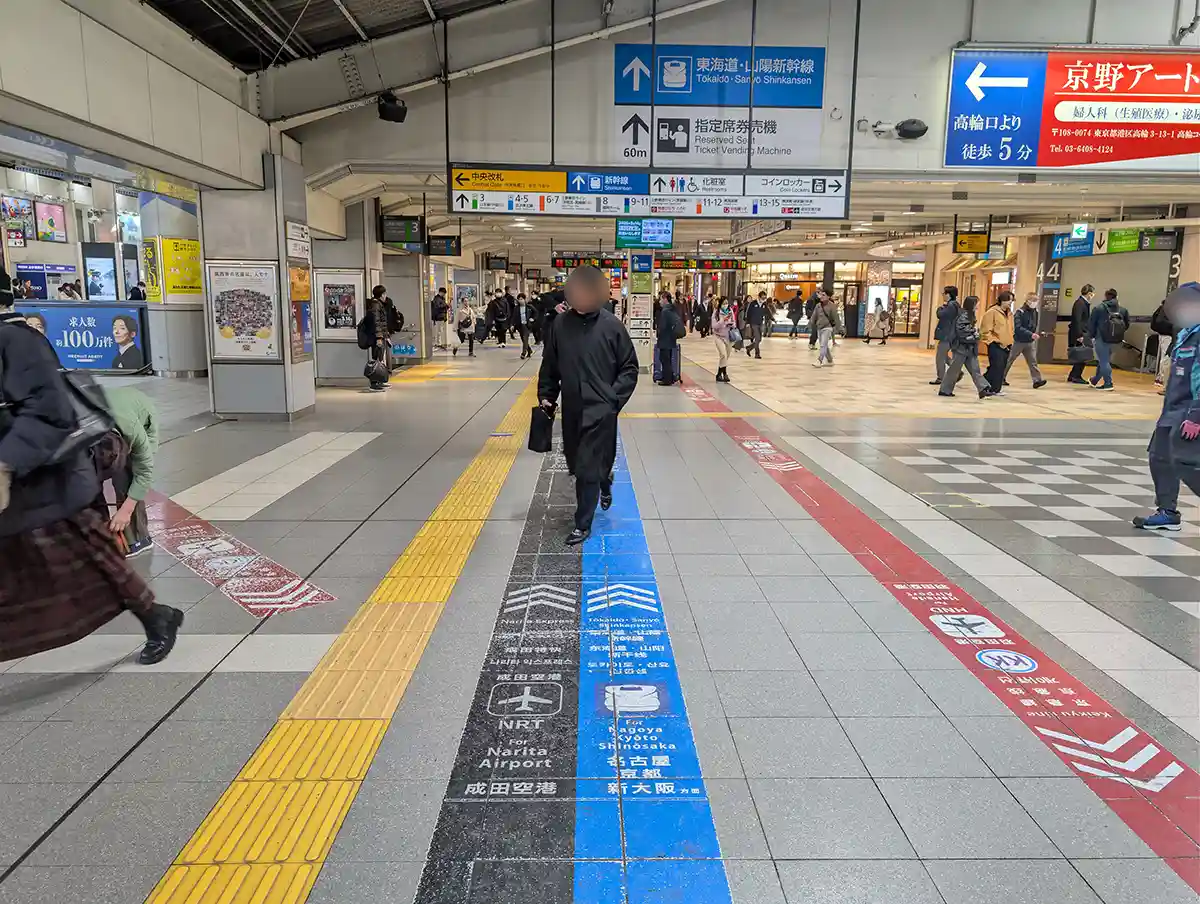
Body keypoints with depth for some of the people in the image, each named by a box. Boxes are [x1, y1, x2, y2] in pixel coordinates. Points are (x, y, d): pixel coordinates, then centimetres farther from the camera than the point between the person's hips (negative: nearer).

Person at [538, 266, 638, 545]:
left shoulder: (612, 326, -7)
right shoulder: (560, 324, 0)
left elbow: (629, 368, -1)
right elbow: (549, 365, 10)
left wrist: (614, 398, -8)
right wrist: (546, 396, 6)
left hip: (601, 410, -4)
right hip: (571, 408, 4)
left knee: (588, 468, -4)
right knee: (576, 464, 17)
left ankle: (583, 525, 11)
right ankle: (605, 483, 49)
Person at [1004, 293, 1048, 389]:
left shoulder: (1035, 311, 5)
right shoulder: (1020, 312, -16)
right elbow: (1018, 328, -24)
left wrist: (1035, 334, 5)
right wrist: (1031, 334, -31)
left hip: (1030, 341, 5)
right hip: (1019, 341, -5)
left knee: (1033, 361, -2)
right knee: (1009, 360, 8)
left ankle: (1037, 380, -6)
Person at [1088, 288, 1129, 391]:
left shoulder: (1098, 308, -6)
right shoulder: (1123, 310, 4)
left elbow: (1091, 324, -6)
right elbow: (1126, 325, 4)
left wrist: (1092, 335, 6)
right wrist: (1118, 332, 18)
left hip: (1102, 339, -4)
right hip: (1117, 340, 4)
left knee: (1104, 361, 1)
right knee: (1104, 360, 19)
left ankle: (1108, 384, -6)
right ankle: (1095, 380, 33)